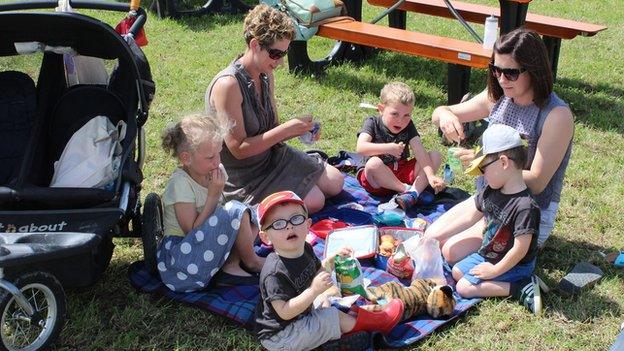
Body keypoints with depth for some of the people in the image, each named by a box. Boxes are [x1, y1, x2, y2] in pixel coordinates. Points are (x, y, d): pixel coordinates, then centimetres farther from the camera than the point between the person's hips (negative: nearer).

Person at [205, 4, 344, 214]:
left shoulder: (266, 76, -1)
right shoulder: (228, 85, -27)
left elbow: (271, 130, 8)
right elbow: (238, 149, -26)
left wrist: (299, 130, -13)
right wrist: (286, 129, -27)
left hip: (272, 155, 8)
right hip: (244, 176, -8)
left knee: (335, 183, 8)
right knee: (314, 201, -16)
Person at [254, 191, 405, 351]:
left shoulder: (304, 249, -4)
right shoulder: (275, 272, -32)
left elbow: (317, 271, 15)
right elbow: (284, 312, -33)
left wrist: (333, 259, -2)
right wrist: (314, 290, -37)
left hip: (300, 315, 10)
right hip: (278, 337, -9)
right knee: (331, 316, -11)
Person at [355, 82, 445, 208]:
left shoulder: (408, 126, 3)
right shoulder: (372, 123, -7)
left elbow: (421, 153, -10)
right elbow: (360, 148, -25)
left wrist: (430, 175, -27)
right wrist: (387, 148, -37)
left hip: (403, 172, 4)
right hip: (380, 180, -4)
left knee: (435, 156, -10)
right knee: (373, 163, -37)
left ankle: (413, 193, -32)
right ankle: (406, 189, -21)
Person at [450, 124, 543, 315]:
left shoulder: (525, 206, -31)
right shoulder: (490, 192, -5)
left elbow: (520, 249, -27)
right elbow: (471, 218, 7)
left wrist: (494, 271, -18)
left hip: (514, 264, -9)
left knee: (464, 288, -14)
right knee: (457, 271, 14)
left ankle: (521, 288, -10)